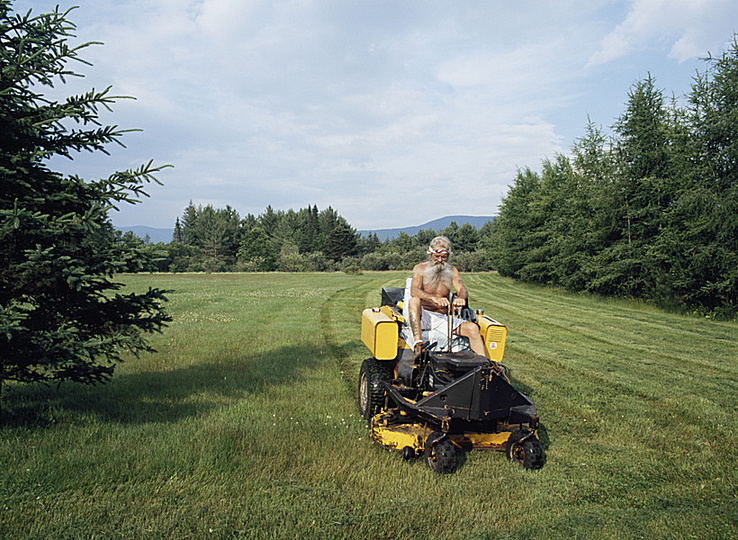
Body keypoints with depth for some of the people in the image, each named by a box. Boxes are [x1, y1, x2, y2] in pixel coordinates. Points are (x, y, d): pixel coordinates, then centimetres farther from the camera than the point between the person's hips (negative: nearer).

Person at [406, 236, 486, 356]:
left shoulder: (452, 271, 12)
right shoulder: (420, 268, 0)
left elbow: (462, 289, -2)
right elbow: (414, 291, -17)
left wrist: (461, 298, -29)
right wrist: (434, 298, -37)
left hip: (442, 319, 3)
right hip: (422, 316, -3)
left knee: (473, 328, -18)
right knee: (413, 301, -35)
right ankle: (418, 345, -44)